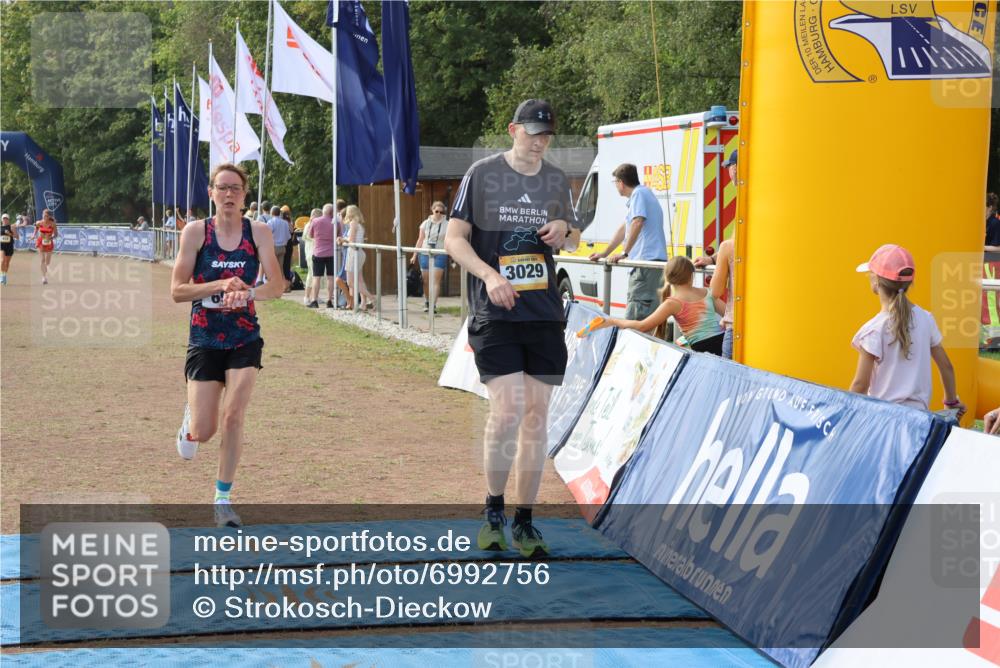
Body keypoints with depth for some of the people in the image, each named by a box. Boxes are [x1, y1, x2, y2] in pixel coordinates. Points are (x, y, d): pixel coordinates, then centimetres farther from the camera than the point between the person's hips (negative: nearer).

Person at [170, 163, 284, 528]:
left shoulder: (258, 232, -4)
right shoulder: (195, 232, -7)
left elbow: (276, 285, -12)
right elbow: (177, 290, -9)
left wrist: (247, 293, -31)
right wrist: (220, 285, -24)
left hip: (245, 340, 1)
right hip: (204, 341, 0)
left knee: (233, 417, -9)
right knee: (203, 432, -2)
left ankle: (223, 498, 7)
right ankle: (190, 419, 37)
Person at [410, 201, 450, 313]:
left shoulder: (446, 225, -1)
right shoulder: (426, 223, 6)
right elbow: (420, 240, 10)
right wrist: (414, 255, 9)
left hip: (439, 256, -2)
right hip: (425, 254, 3)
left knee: (436, 280, -9)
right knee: (426, 281, 6)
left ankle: (432, 305, -12)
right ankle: (427, 303, 21)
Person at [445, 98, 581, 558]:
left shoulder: (557, 180, 12)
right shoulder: (482, 173, -1)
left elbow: (573, 242, 24)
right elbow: (455, 238, -3)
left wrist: (565, 232, -1)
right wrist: (489, 275, -20)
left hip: (545, 314, 4)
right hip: (494, 313, -4)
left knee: (537, 415, 4)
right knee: (508, 411, -15)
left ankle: (523, 522, 14)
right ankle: (493, 510, 6)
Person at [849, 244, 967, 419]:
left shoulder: (873, 330, -13)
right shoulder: (926, 319, 2)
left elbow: (860, 385, -10)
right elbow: (946, 366, 10)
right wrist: (951, 401, 26)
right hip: (919, 412, 5)